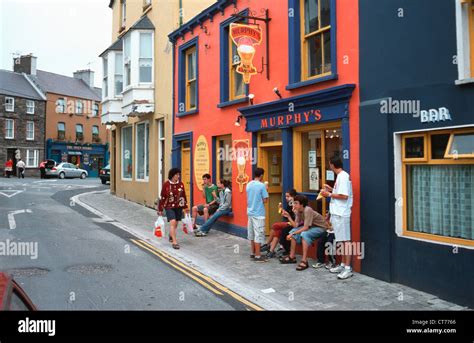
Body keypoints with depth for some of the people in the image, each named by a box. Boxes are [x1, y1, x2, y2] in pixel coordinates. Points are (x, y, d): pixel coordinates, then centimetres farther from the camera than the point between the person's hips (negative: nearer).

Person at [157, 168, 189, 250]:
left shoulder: (181, 184, -1)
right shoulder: (166, 184, -9)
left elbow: (183, 196, 8)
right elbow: (162, 197, -4)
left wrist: (185, 207, 12)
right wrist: (160, 209, -3)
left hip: (178, 207, 4)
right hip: (169, 207, -3)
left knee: (176, 223, 13)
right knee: (173, 222, -17)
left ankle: (171, 236, 41)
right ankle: (174, 242, -14)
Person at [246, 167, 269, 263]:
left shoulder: (249, 185, 7)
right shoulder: (262, 185, -13)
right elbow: (265, 200, -12)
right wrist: (266, 190, 0)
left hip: (250, 212, 7)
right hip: (258, 213, -7)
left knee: (252, 234, 14)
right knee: (258, 235, -2)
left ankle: (253, 253, 22)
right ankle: (257, 256, 1)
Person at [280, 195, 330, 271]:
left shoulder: (307, 210, -28)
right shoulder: (298, 211, -3)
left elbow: (306, 227, -30)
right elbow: (295, 225, -6)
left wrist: (293, 234, -26)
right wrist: (288, 216, -15)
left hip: (321, 228, -9)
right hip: (312, 227, 9)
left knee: (304, 234, -33)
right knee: (293, 231, 0)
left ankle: (304, 261, -31)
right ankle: (292, 257, 5)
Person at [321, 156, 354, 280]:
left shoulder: (343, 176, -15)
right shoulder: (341, 176, 14)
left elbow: (344, 196, -21)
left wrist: (329, 194, -13)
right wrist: (331, 189, 17)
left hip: (341, 214, -10)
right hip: (337, 213, 10)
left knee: (345, 240, -6)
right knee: (341, 240, 14)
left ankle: (348, 268, -2)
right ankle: (343, 265, 22)